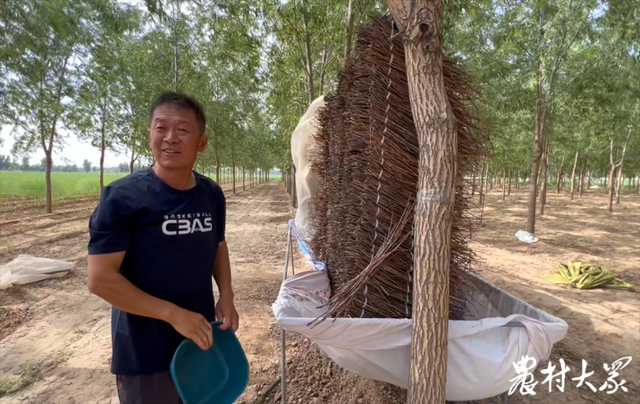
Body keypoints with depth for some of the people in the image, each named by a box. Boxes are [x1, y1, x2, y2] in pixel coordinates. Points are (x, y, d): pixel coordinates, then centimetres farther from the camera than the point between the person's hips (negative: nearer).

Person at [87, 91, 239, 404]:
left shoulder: (212, 195, -2)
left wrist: (226, 296, -4)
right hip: (145, 353, -5)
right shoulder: (123, 197, -17)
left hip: (203, 338, 5)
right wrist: (173, 314, -21)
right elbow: (100, 279, -18)